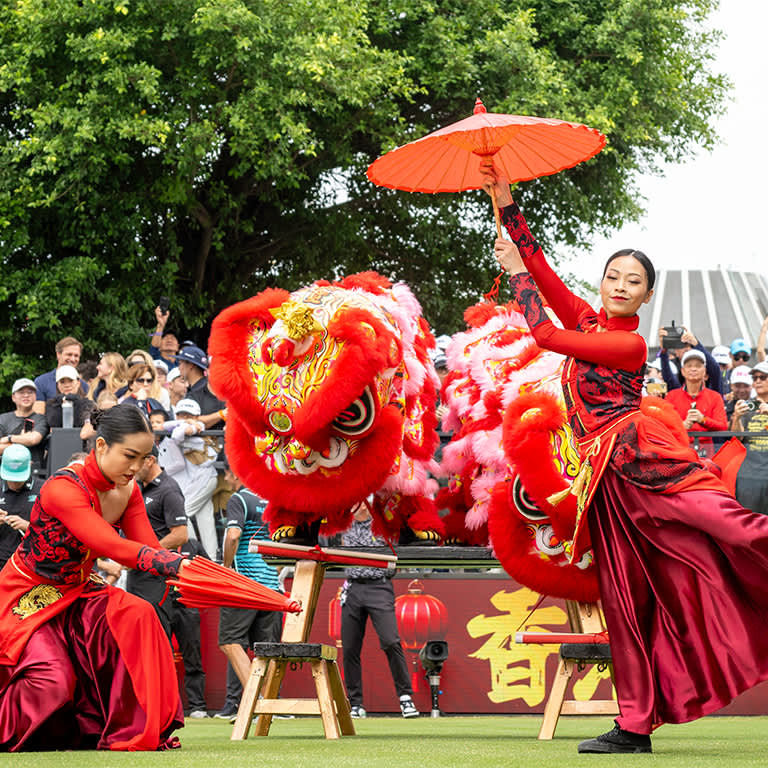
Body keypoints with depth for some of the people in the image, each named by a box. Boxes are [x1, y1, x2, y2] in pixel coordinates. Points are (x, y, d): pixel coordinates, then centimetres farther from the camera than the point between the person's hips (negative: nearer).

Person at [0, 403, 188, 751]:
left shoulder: (127, 490, -4)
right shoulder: (64, 488, -30)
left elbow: (150, 549, -12)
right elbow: (113, 546, -39)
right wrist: (178, 564, -47)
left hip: (76, 592, 7)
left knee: (137, 617, -20)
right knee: (54, 682, -22)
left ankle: (133, 733, -13)